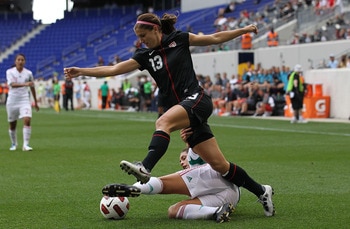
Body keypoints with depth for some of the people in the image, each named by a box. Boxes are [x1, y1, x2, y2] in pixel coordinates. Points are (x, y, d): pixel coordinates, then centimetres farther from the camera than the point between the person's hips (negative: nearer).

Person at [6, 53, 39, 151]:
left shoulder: (28, 73, 2)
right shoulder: (9, 72, -4)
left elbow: (32, 87, 14)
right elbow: (12, 84, -21)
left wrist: (35, 102, 20)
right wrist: (24, 84, -38)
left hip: (24, 100, 1)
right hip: (12, 100, 0)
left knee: (27, 120, -19)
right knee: (12, 125, 8)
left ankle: (25, 145, -19)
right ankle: (14, 144, 30)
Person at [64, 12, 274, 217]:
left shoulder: (179, 39, 3)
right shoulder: (145, 55, 13)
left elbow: (215, 38, 12)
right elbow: (113, 69, 10)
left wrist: (243, 30, 11)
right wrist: (82, 71, 3)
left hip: (196, 100, -5)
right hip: (182, 111, 5)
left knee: (163, 122, -35)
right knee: (219, 164, -1)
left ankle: (145, 169, -53)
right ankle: (261, 191, 12)